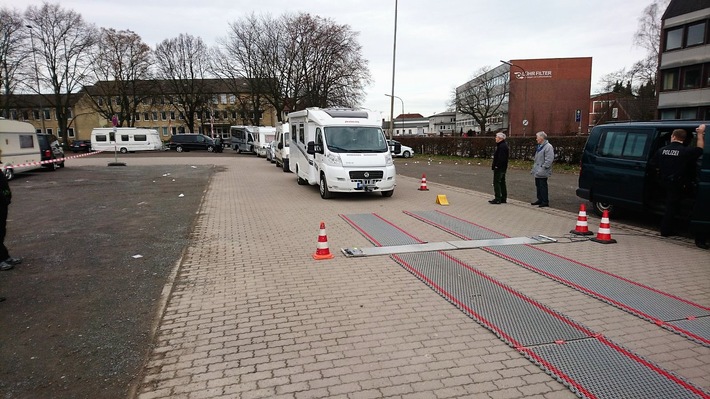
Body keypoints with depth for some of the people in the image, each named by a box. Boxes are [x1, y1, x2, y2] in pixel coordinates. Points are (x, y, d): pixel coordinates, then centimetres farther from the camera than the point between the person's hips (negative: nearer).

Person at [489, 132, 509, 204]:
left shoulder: (502, 146, -19)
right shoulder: (504, 145, 16)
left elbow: (501, 158, -26)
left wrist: (496, 166, -21)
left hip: (499, 168, -11)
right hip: (503, 168, 11)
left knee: (496, 183, -6)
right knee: (502, 182, 15)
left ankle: (497, 199, -5)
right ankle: (503, 198, 22)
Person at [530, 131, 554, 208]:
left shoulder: (548, 147, -15)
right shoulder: (539, 146, 17)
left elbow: (549, 160, -21)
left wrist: (543, 168, -22)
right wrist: (534, 169, 19)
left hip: (542, 172, -10)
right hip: (537, 171, 10)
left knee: (543, 186, -5)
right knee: (538, 186, 15)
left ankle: (545, 202, 2)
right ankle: (540, 200, 25)